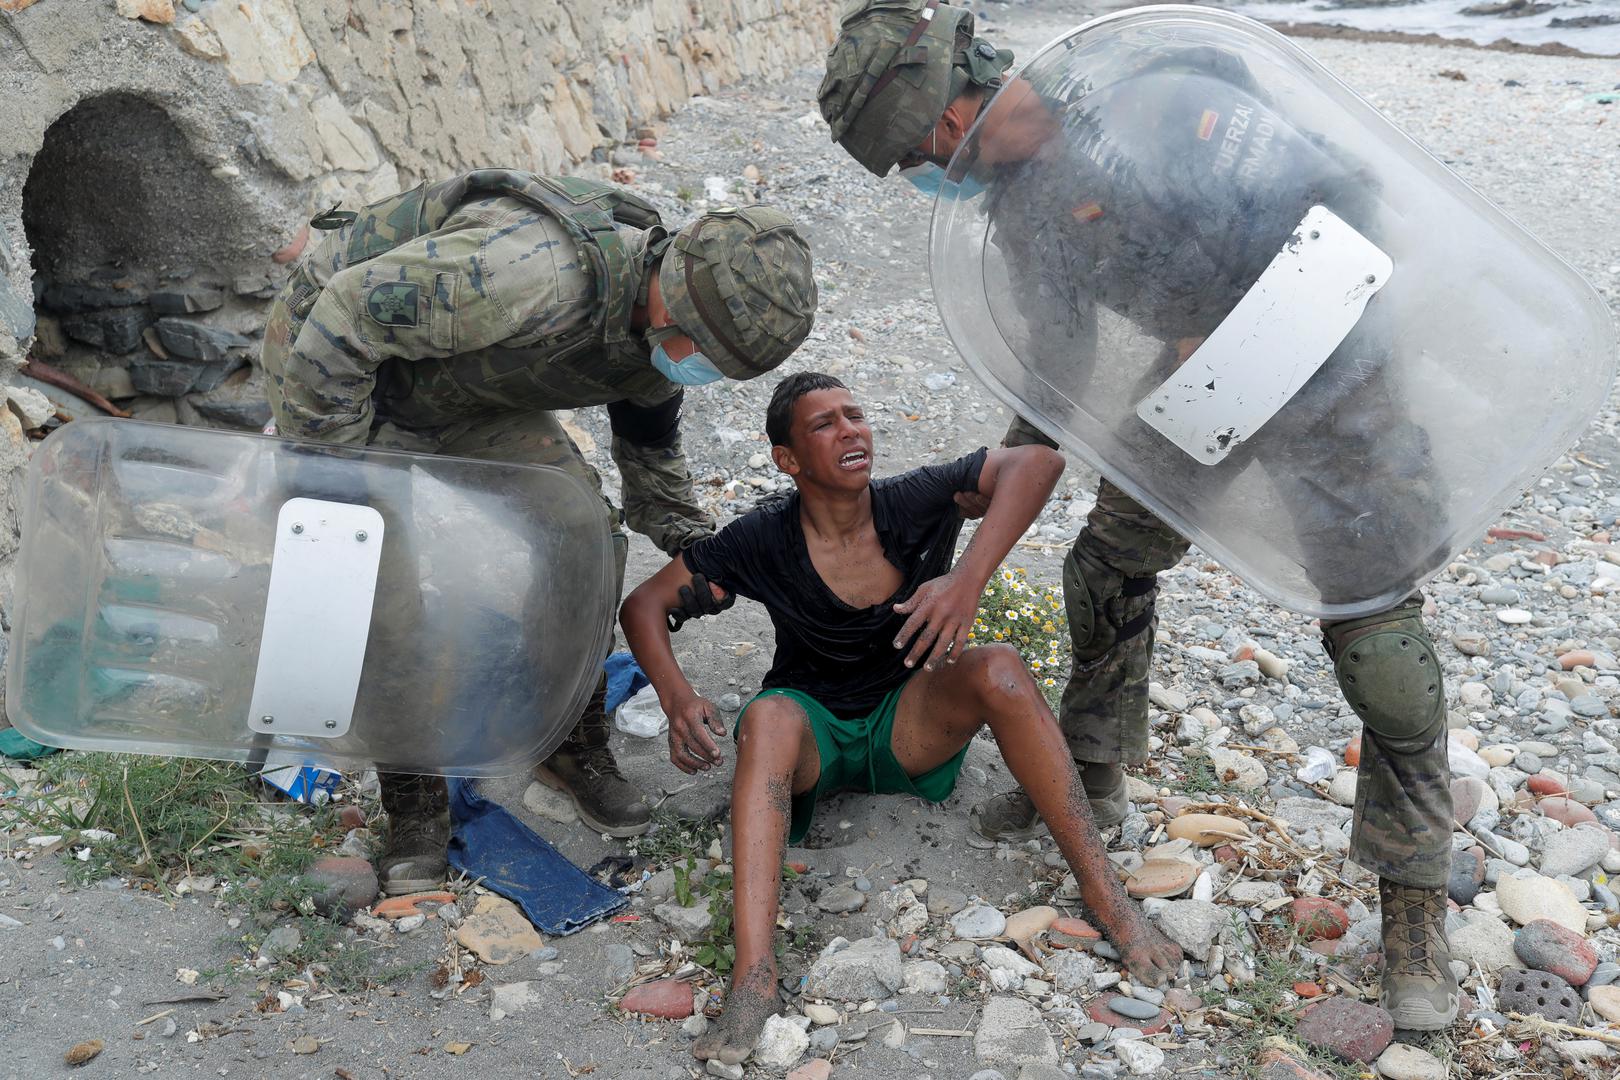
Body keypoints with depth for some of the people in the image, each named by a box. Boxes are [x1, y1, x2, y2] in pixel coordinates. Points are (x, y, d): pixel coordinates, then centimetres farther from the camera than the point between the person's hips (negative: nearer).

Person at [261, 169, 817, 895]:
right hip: (327, 354, -7)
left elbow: (651, 449, 9)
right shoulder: (537, 272, -43)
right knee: (395, 581, -17)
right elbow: (340, 323, -35)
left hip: (460, 389, 7)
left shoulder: (659, 321, -12)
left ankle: (573, 750, 14)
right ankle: (415, 813, 6)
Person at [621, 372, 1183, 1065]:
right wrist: (677, 699, -31)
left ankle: (1105, 894, -22)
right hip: (814, 735, -1)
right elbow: (644, 605, -11)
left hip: (908, 723, 1)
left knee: (998, 668, -28)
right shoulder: (763, 540, -14)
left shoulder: (911, 503, -14)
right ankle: (754, 976, -46)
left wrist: (969, 577, -43)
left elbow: (1037, 461, -27)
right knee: (768, 717, -35)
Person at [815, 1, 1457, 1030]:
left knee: (1379, 641, -5)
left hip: (1326, 372, -7)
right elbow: (1063, 362, 7)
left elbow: (1343, 197, -23)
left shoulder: (1159, 107, -27)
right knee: (1106, 567, 11)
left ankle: (1414, 909, 12)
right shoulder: (1018, 200, -3)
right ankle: (1093, 772, 35)